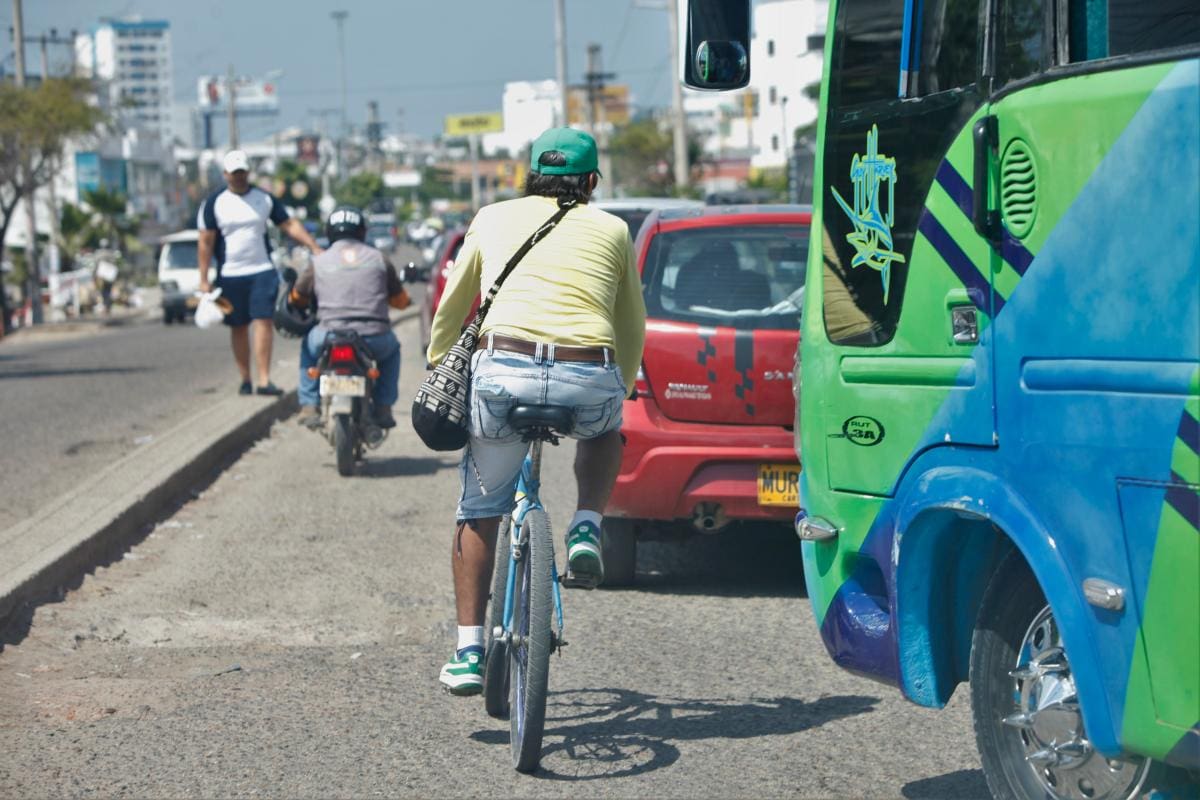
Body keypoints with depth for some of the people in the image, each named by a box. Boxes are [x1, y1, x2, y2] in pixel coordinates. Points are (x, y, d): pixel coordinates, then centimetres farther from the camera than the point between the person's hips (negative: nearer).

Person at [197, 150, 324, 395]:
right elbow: (206, 242, 0)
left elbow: (289, 225, 10)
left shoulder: (264, 198, 7)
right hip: (230, 275, 0)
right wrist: (204, 280, -4)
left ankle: (264, 380, -14)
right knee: (238, 328, 6)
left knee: (263, 322, -11)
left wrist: (314, 248, -1)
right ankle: (245, 379, 16)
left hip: (262, 272, 0)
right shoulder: (214, 203, 1)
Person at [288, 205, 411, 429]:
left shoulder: (319, 262, 6)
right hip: (374, 340, 0)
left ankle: (309, 406, 22)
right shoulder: (379, 259, 8)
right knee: (391, 348, 34)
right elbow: (402, 301, 15)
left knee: (309, 345, 33)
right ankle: (383, 408, 23)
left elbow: (295, 299, 18)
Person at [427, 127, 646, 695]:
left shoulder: (493, 219, 23)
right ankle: (586, 531, 14)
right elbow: (633, 330, 30)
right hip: (592, 378, 0)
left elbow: (450, 312, 31)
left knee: (479, 513, 19)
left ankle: (468, 653, 13)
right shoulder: (611, 230, 22)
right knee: (604, 433, 38)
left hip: (504, 369, 0)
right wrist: (620, 387, 47)